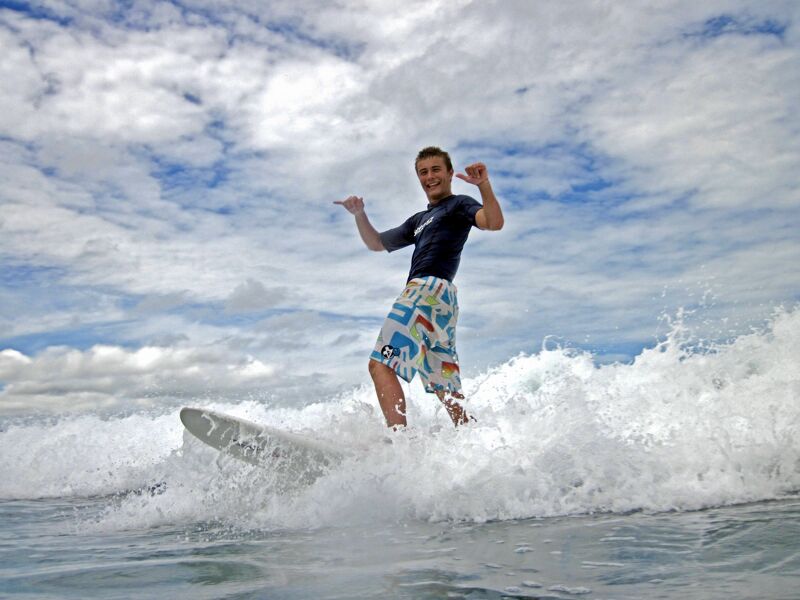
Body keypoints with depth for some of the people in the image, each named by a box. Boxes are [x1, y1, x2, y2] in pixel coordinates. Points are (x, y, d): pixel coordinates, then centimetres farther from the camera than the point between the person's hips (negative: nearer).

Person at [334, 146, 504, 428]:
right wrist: (360, 215, 18)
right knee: (446, 391, 7)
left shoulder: (458, 204, 9)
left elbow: (494, 223, -11)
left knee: (380, 364, -20)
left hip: (431, 289, -9)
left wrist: (484, 185, -27)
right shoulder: (419, 220, 32)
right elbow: (376, 243, 34)